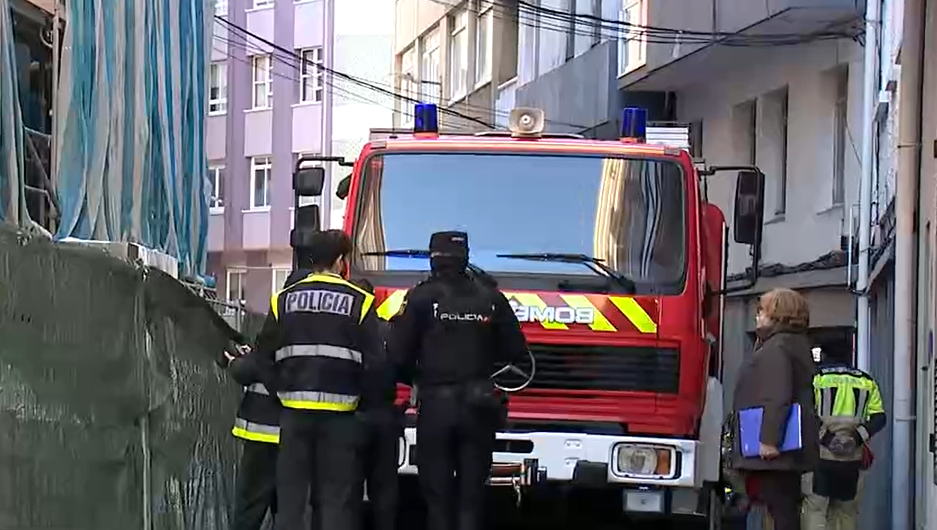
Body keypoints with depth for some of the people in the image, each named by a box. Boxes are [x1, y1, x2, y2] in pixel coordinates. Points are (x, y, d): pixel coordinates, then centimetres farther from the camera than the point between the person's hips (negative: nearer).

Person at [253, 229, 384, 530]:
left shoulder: (284, 300, 5)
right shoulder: (359, 302, -3)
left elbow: (265, 358, 5)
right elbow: (375, 363, -5)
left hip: (294, 411, 2)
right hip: (340, 414, -2)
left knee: (290, 494, 6)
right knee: (337, 497, 1)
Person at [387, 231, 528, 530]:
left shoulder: (421, 298, -5)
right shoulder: (491, 299, 4)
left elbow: (398, 354, -9)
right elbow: (516, 350, 7)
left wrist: (415, 377, 12)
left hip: (435, 406, -2)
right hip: (478, 407, 2)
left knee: (438, 493, 5)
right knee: (472, 494, 6)